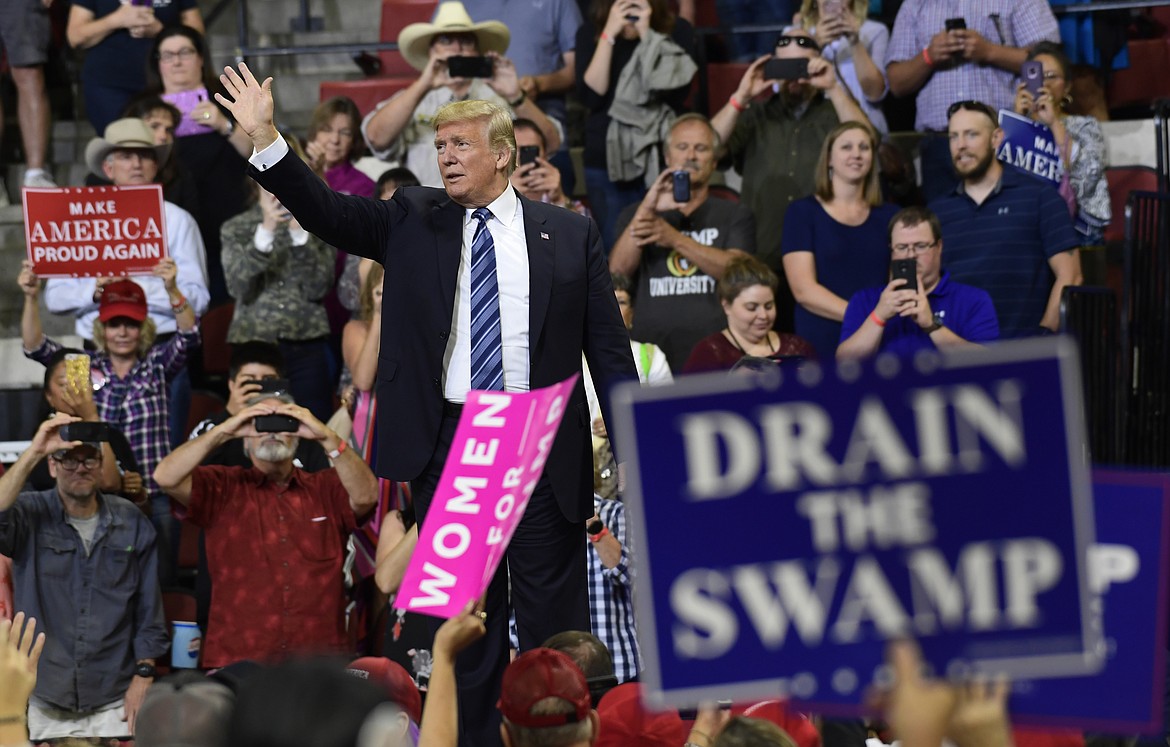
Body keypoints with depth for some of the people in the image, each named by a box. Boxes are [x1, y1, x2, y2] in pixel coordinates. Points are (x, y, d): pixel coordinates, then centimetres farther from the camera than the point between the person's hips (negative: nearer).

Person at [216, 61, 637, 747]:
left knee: (553, 622, 2)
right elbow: (326, 212, -3)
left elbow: (609, 348, 4)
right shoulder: (413, 221, 9)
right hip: (447, 446, 1)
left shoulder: (570, 234, 5)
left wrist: (634, 450, -1)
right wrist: (266, 138, -16)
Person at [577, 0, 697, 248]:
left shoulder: (678, 32, -2)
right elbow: (591, 95, -10)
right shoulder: (591, 33, 0)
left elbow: (675, 93, -13)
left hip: (662, 156, -1)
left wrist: (647, 35, -15)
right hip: (606, 161, 1)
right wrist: (609, 35, -16)